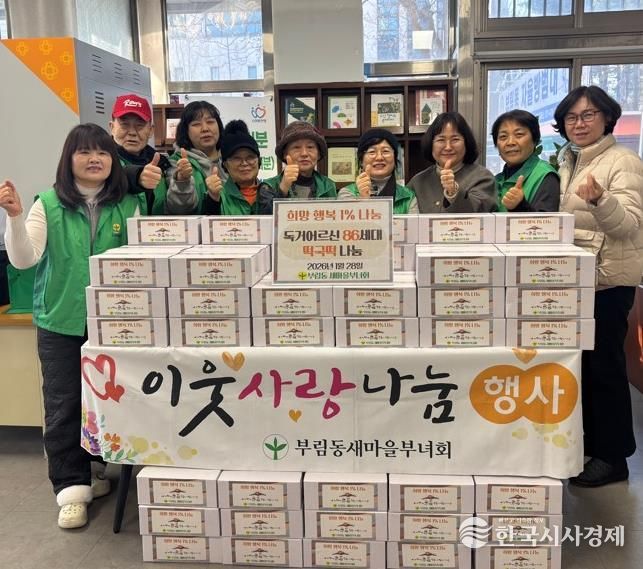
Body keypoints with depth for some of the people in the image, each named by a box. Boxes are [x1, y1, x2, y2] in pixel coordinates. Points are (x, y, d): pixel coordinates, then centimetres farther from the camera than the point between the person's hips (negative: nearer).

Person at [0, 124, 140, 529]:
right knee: (63, 406, 4)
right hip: (61, 322, -1)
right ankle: (72, 488, 16)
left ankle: (102, 472, 32)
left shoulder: (129, 205, 1)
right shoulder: (49, 204, -3)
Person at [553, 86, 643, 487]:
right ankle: (592, 440, 29)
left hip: (609, 278, -8)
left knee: (604, 363, -3)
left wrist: (600, 199, -41)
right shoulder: (568, 161, 13)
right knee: (583, 360, 14)